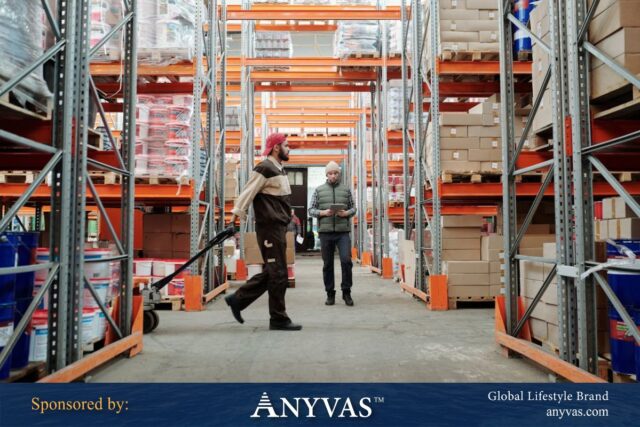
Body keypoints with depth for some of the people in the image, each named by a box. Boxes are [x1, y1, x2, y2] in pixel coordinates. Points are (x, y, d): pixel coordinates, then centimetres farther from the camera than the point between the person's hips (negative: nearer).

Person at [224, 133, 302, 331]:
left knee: (271, 272, 14)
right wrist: (234, 217, -19)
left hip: (278, 227, 10)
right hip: (269, 228, -10)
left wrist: (288, 214, 17)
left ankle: (237, 299, 22)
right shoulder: (264, 168, -11)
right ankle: (279, 319, 7)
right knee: (278, 274, -4)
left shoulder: (279, 169, 18)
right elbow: (247, 193, -16)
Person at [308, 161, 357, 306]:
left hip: (343, 231, 0)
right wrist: (323, 213, -12)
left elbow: (353, 208, 11)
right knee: (328, 264, 6)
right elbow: (311, 210, 5)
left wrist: (346, 213, -10)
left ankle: (346, 292, 6)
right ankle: (330, 294, 17)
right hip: (325, 232, 0)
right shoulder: (319, 190, 7)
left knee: (346, 260, -10)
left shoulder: (346, 189, 10)